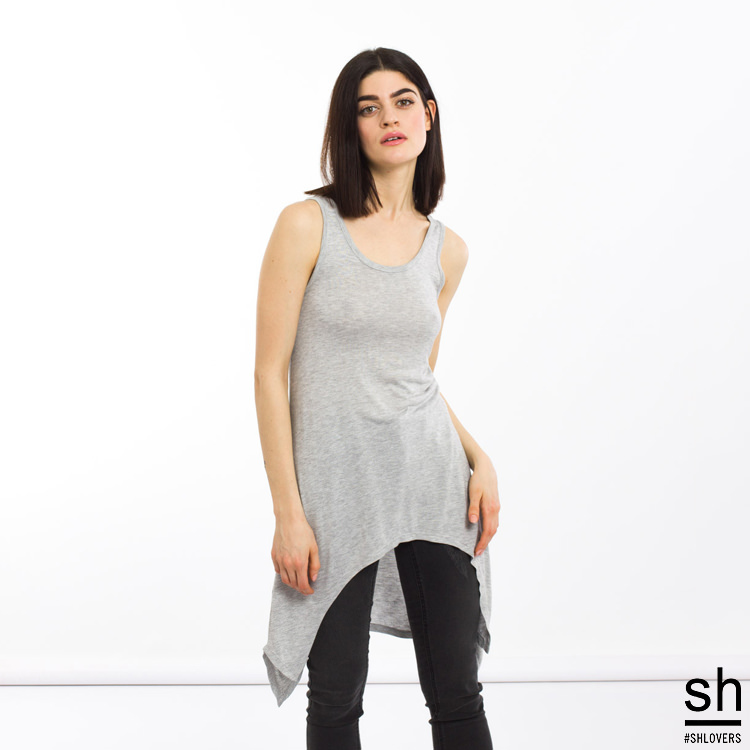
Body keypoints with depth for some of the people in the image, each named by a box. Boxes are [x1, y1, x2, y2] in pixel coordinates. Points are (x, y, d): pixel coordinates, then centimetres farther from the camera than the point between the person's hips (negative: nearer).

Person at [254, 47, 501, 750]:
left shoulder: (447, 249, 7)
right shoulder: (307, 224, -6)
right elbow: (271, 373, -8)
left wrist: (480, 460, 1)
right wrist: (288, 512, -11)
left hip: (433, 481, 3)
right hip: (337, 487, -3)